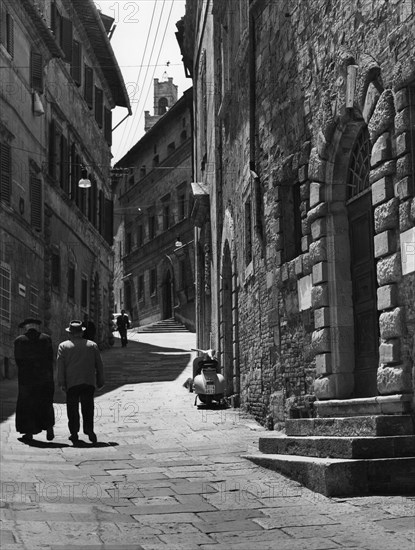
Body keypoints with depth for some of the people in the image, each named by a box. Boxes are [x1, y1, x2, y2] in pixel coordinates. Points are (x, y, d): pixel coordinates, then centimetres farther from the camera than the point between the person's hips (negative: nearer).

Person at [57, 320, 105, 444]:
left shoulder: (63, 346, 3)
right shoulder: (92, 345, 9)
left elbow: (60, 366, -3)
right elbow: (99, 365, 10)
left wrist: (62, 383, -2)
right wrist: (100, 381, 16)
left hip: (72, 383, -1)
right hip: (89, 383, 1)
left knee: (73, 409, 6)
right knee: (88, 408, 8)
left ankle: (74, 434, 6)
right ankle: (89, 429, -8)